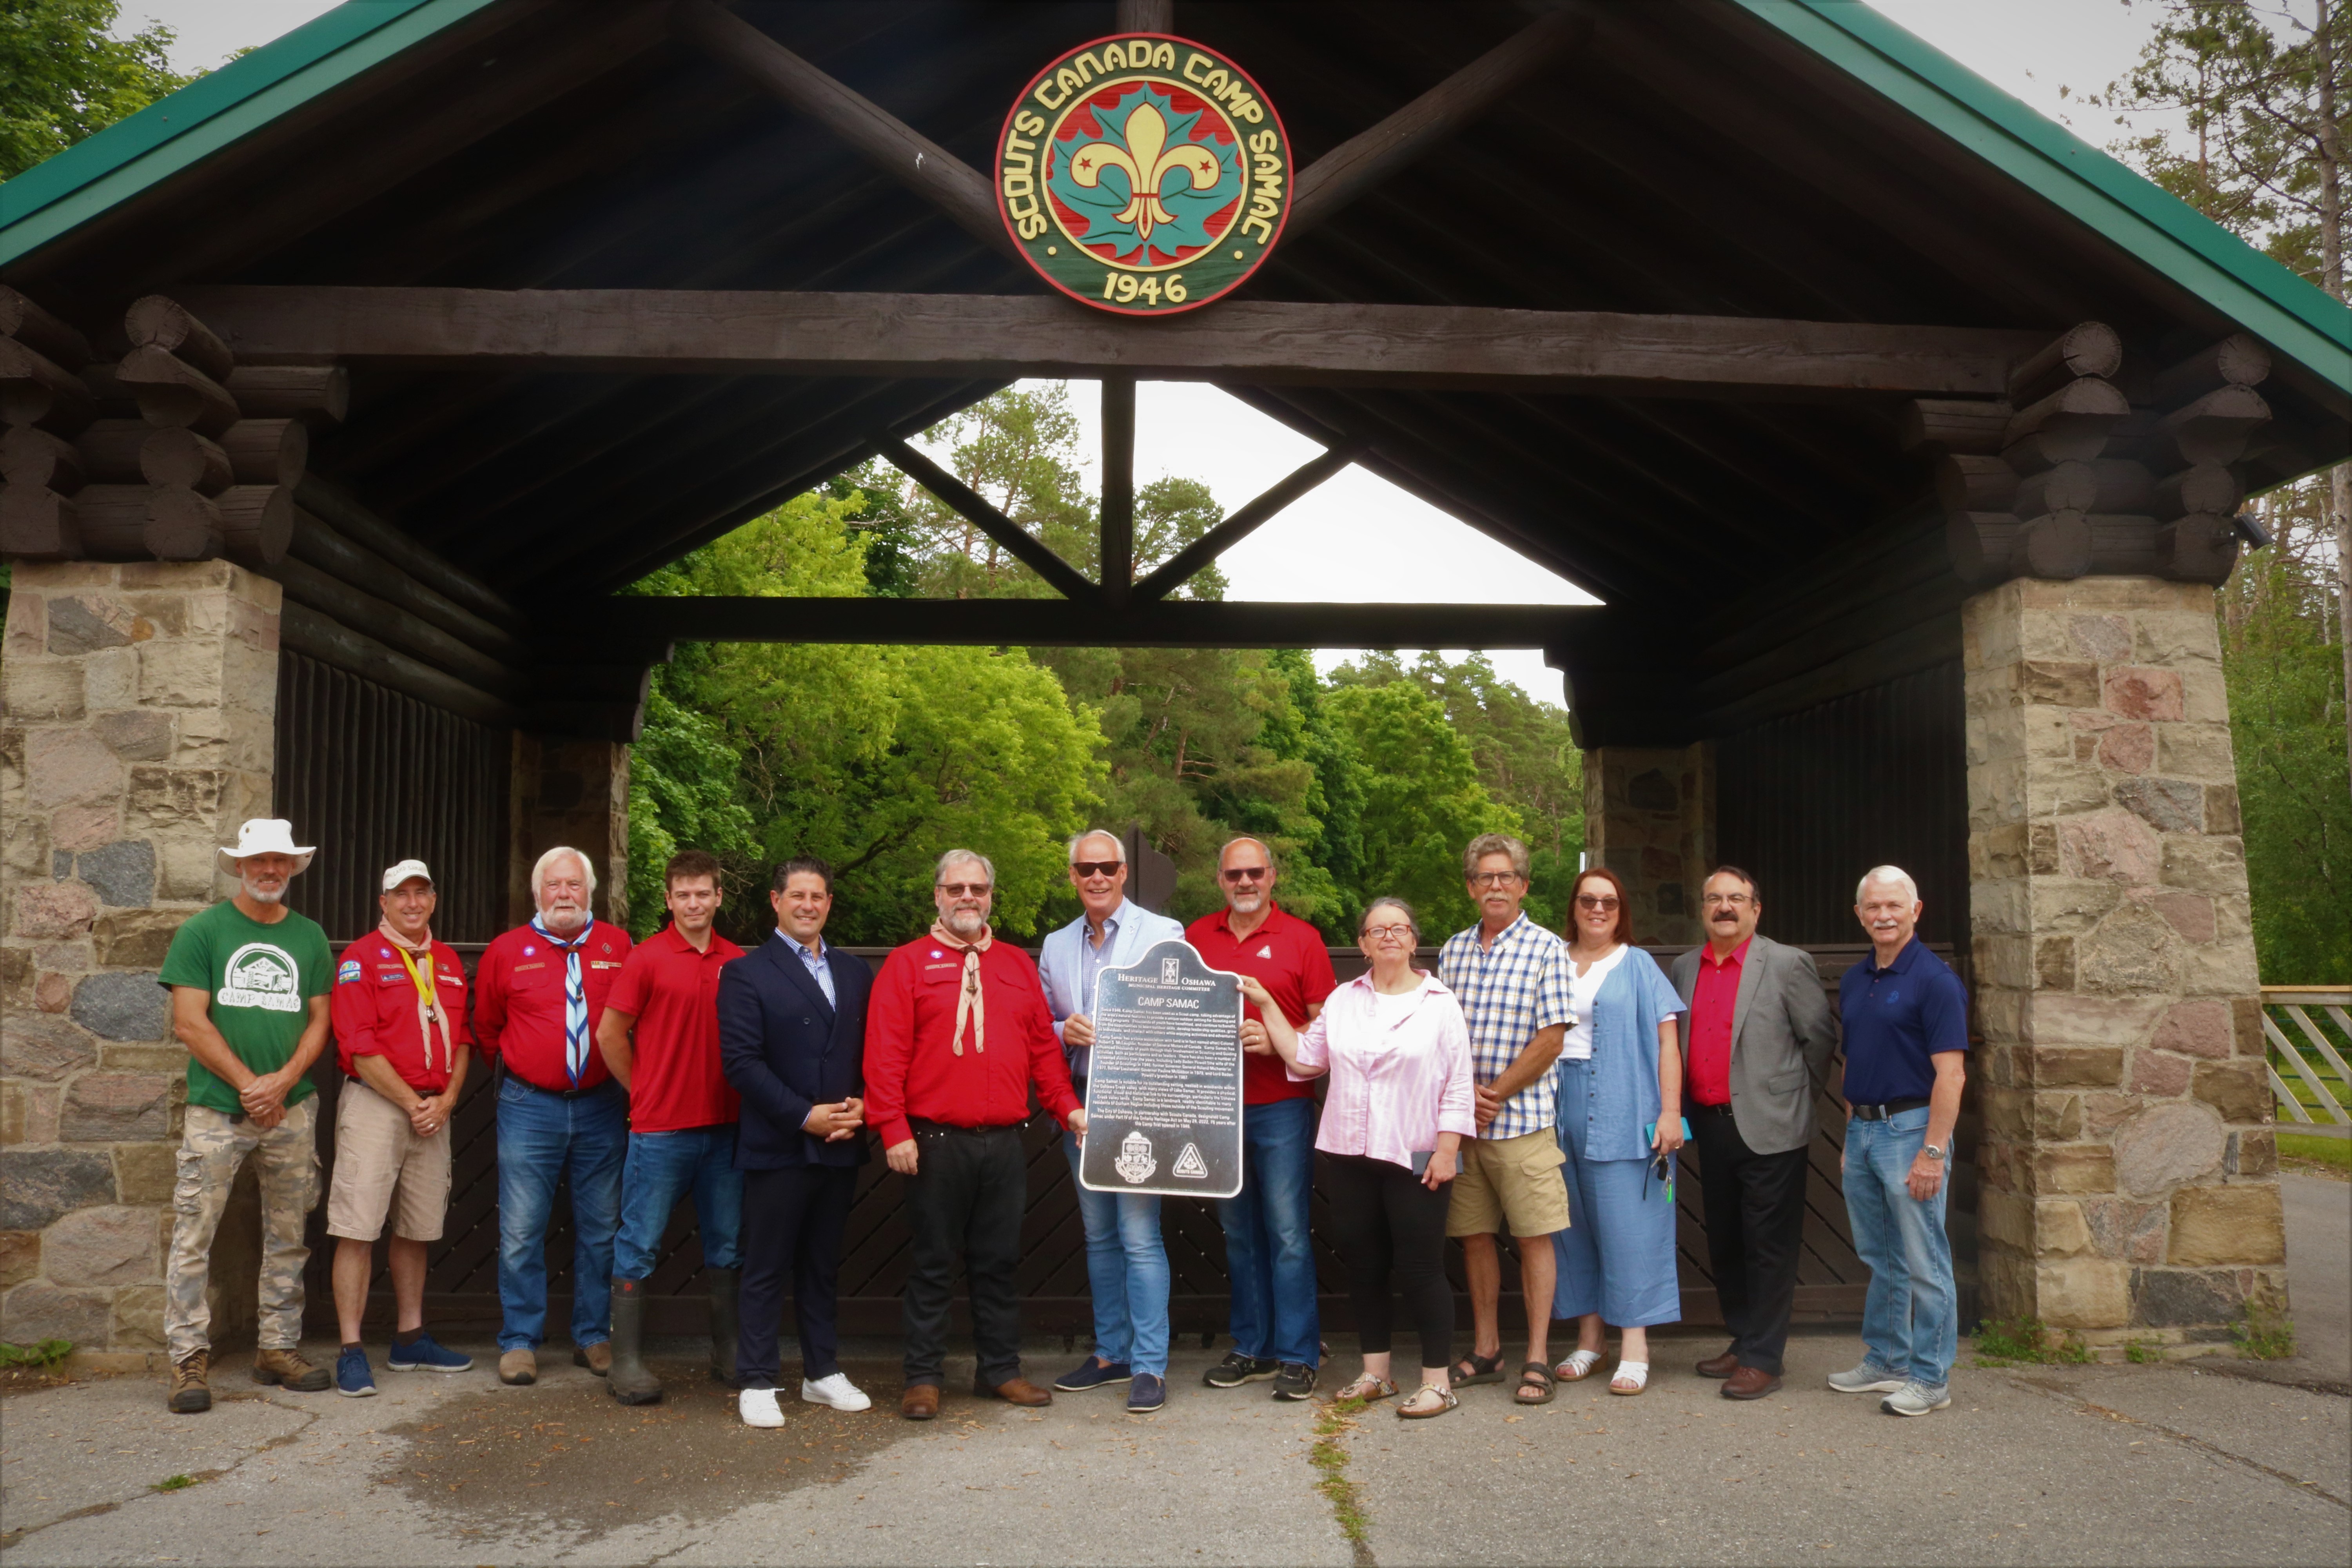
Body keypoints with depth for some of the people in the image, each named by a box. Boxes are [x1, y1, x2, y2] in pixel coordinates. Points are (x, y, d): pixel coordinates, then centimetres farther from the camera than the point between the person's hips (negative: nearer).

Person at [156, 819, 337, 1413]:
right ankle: (189, 1359, 4)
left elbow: (319, 1020, 8)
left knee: (288, 1236, 8)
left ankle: (279, 1349, 17)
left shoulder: (309, 936, 11)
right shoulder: (202, 931, 2)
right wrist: (248, 1085, -10)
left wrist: (281, 1082, -8)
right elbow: (190, 1024, -5)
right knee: (194, 1234, -5)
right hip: (217, 1109, -3)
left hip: (292, 1111, 3)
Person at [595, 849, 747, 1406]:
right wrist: (646, 1093, 3)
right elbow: (610, 1034, 0)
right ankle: (626, 1361, 11)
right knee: (639, 1244, 2)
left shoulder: (738, 963, 5)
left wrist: (737, 1097, 5)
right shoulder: (647, 958, -5)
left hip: (724, 1126, 4)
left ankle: (728, 1354, 23)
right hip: (660, 1129, -4)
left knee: (727, 1245, 12)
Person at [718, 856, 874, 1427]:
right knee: (766, 1269, 3)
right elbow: (741, 1061, -11)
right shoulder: (746, 973, -2)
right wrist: (804, 1117, -16)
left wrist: (862, 1106, -7)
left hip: (840, 1145, 5)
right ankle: (757, 1383, 12)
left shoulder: (855, 972, 13)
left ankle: (822, 1373, 24)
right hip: (777, 1148, -4)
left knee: (823, 1266, 14)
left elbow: (873, 1052, 11)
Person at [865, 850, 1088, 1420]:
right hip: (935, 1143, -4)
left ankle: (1001, 1370, 22)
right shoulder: (908, 964, 0)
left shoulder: (1018, 965, 14)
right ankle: (923, 1378, 14)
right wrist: (894, 1131, -12)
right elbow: (885, 1054, -6)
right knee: (932, 1265, 4)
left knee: (999, 1262, 11)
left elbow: (1043, 1046, 15)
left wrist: (1066, 1106, 5)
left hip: (1004, 1143, 4)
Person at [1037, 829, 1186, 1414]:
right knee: (1099, 1236, 13)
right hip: (1079, 1102, 5)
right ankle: (1112, 1352, 25)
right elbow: (1041, 1028, 15)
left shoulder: (1163, 934, -1)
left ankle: (1150, 1365, 1)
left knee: (1140, 1238, -7)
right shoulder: (1055, 946, 13)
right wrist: (1066, 1032, -6)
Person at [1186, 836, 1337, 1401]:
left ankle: (1298, 1355, 5)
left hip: (1281, 1105, -4)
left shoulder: (1301, 937, 0)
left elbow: (1325, 1025, -2)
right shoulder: (1196, 937, 10)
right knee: (1238, 1232, 11)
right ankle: (1252, 1348, 21)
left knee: (1288, 1231, -3)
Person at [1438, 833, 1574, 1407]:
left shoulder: (1546, 949, -3)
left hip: (1522, 1117, -4)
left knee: (1534, 1236, -1)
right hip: (1460, 1118, 4)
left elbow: (1550, 1040, -8)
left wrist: (1494, 1095, -9)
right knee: (1473, 1234, 10)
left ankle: (1537, 1359, 8)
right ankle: (1486, 1350, 22)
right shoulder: (1453, 950, 12)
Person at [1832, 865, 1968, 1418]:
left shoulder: (1934, 979, -10)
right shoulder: (1853, 982, 12)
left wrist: (1933, 1152, -19)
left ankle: (1930, 1377, 8)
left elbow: (1951, 1073, -15)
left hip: (1911, 1128, -7)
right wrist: (1850, 1138, 14)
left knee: (1923, 1262, 0)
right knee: (1880, 1259, 16)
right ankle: (1885, 1361, 27)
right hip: (1863, 1129, 7)